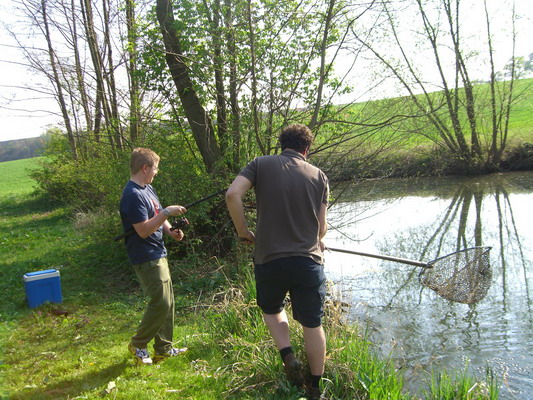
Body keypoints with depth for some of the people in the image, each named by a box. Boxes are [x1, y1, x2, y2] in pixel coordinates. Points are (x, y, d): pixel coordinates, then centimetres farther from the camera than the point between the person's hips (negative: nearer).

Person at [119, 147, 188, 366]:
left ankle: (164, 349, 23)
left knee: (167, 302, 13)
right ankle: (138, 345, 12)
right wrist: (167, 212, -24)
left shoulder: (148, 189, 12)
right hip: (146, 258, -10)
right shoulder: (132, 195, -20)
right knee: (161, 303, -8)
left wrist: (170, 230, 1)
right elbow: (144, 230, -24)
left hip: (158, 254, 10)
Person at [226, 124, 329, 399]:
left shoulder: (261, 164, 1)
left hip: (268, 259, 0)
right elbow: (321, 228, 5)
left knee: (271, 309, 28)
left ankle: (287, 355, 9)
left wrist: (243, 232, 0)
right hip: (309, 260, 1)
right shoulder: (318, 176, 4)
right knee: (312, 324, 16)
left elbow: (232, 195, -14)